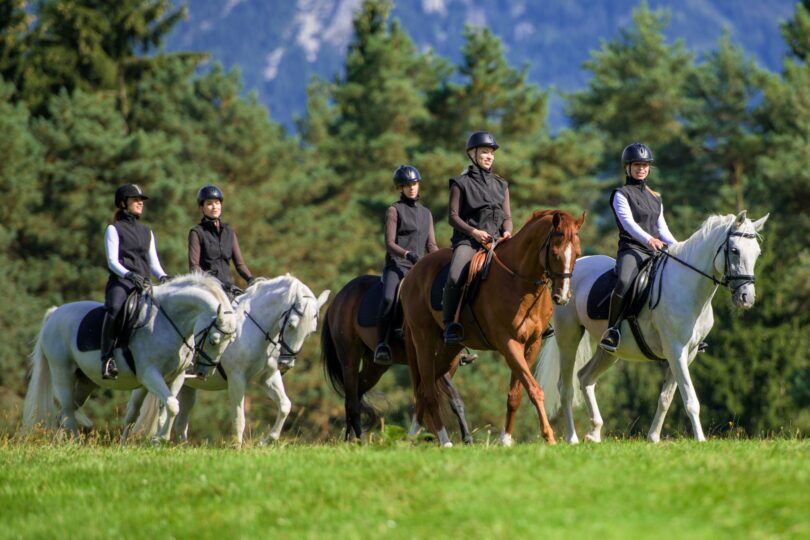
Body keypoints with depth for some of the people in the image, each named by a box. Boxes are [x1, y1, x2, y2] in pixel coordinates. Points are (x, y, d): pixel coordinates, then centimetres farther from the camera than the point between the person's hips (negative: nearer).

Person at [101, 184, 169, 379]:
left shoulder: (147, 232, 23)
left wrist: (162, 277, -3)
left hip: (143, 285, 5)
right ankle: (107, 359, -35)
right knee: (114, 309, -37)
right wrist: (129, 275, -21)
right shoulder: (114, 229, 7)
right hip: (120, 282, -5)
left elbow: (153, 262, 19)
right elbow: (112, 261, -4)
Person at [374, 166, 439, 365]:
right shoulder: (394, 210, 3)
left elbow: (431, 246, 18)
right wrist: (407, 254, -23)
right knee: (389, 298, -33)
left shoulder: (426, 213, 20)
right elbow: (389, 244, -6)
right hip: (396, 266, -6)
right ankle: (381, 345, -36)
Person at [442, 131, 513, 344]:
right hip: (467, 240, -4)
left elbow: (507, 217, 18)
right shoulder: (461, 183, 6)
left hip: (496, 240, 4)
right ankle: (449, 324, -23)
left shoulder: (501, 185, 19)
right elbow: (453, 216, 0)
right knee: (454, 278, -31)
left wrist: (507, 231, -6)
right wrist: (474, 232, -15)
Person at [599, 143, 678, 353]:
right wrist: (648, 239, -28)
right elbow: (628, 223, -12)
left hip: (655, 251, 7)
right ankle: (612, 331, -29)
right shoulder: (622, 194, 4)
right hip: (631, 249, -7)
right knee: (624, 282, -37)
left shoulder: (655, 199, 24)